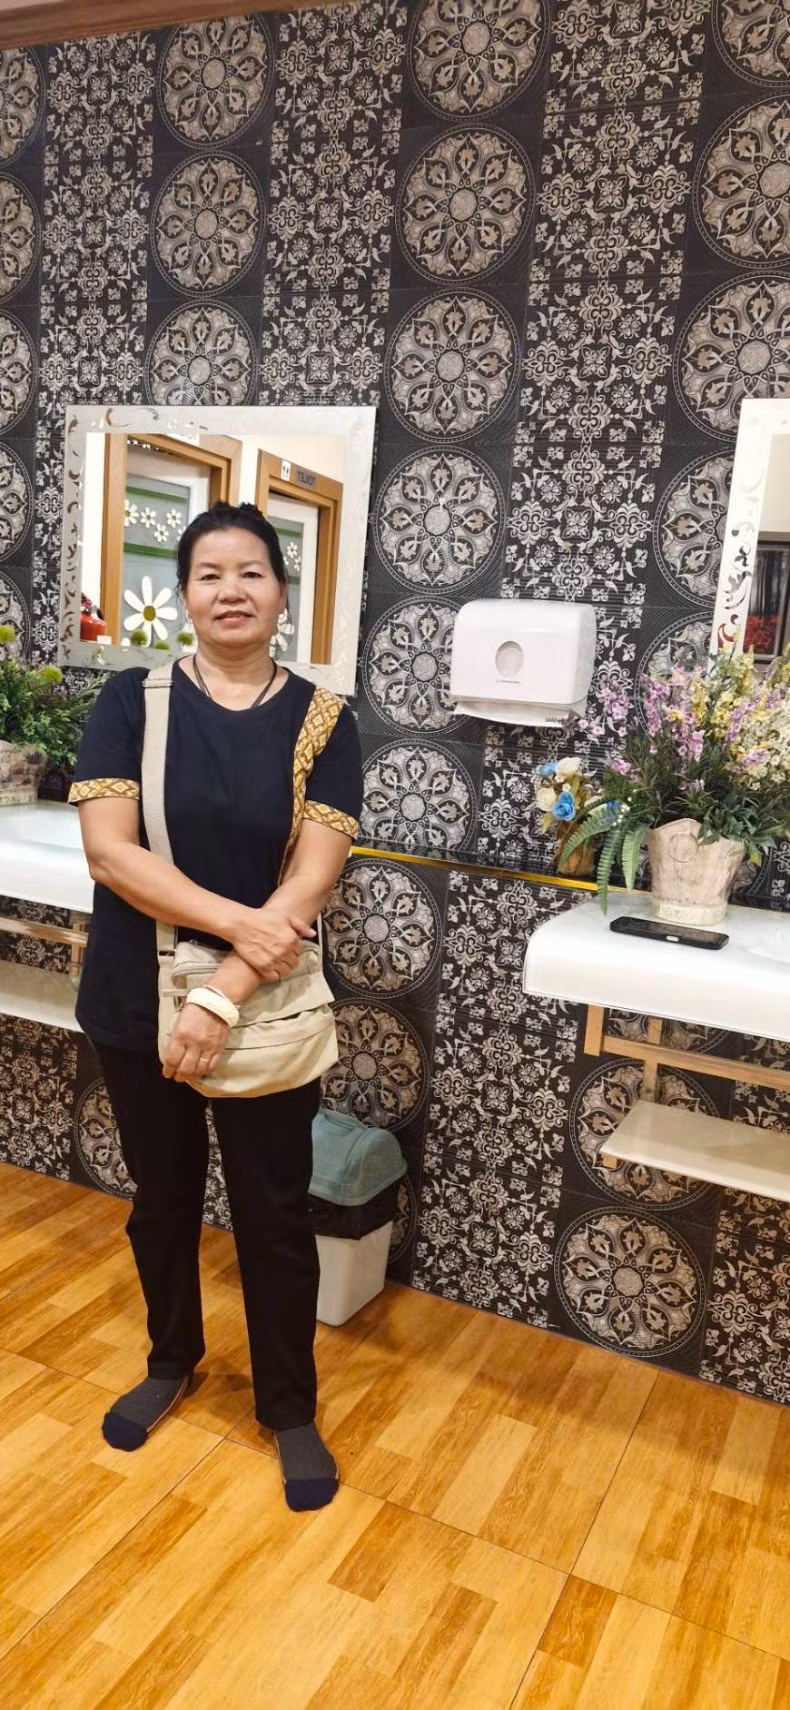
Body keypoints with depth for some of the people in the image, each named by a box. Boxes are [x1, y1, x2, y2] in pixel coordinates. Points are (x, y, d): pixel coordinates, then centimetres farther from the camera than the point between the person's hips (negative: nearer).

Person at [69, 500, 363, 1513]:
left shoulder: (321, 723, -5)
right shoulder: (132, 701, -5)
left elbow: (310, 880, -12)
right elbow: (108, 851, -13)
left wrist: (224, 996, -19)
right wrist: (238, 922, -21)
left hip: (263, 1014, -1)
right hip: (136, 1004, 1)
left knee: (273, 1214, 10)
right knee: (162, 1195, 19)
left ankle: (290, 1410, 32)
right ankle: (171, 1361, 45)